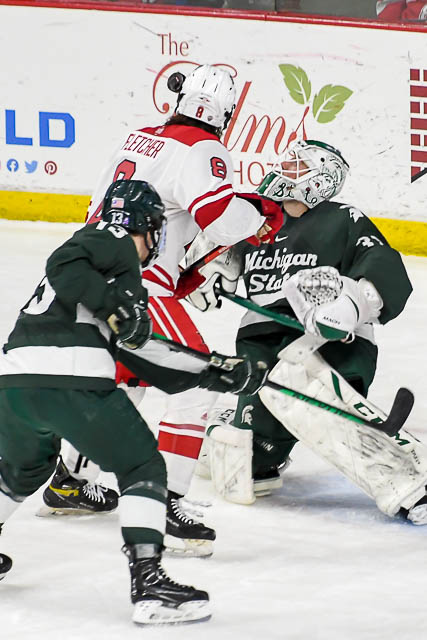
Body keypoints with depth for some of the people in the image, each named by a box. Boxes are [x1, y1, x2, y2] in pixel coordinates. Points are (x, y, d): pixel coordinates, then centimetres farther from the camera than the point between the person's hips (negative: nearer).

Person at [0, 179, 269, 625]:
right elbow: (65, 267, -12)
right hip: (71, 379, -9)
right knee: (143, 467, 2)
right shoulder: (115, 240, 8)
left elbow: (142, 357, 28)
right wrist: (115, 305, -15)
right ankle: (148, 581, -8)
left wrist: (213, 374, 28)